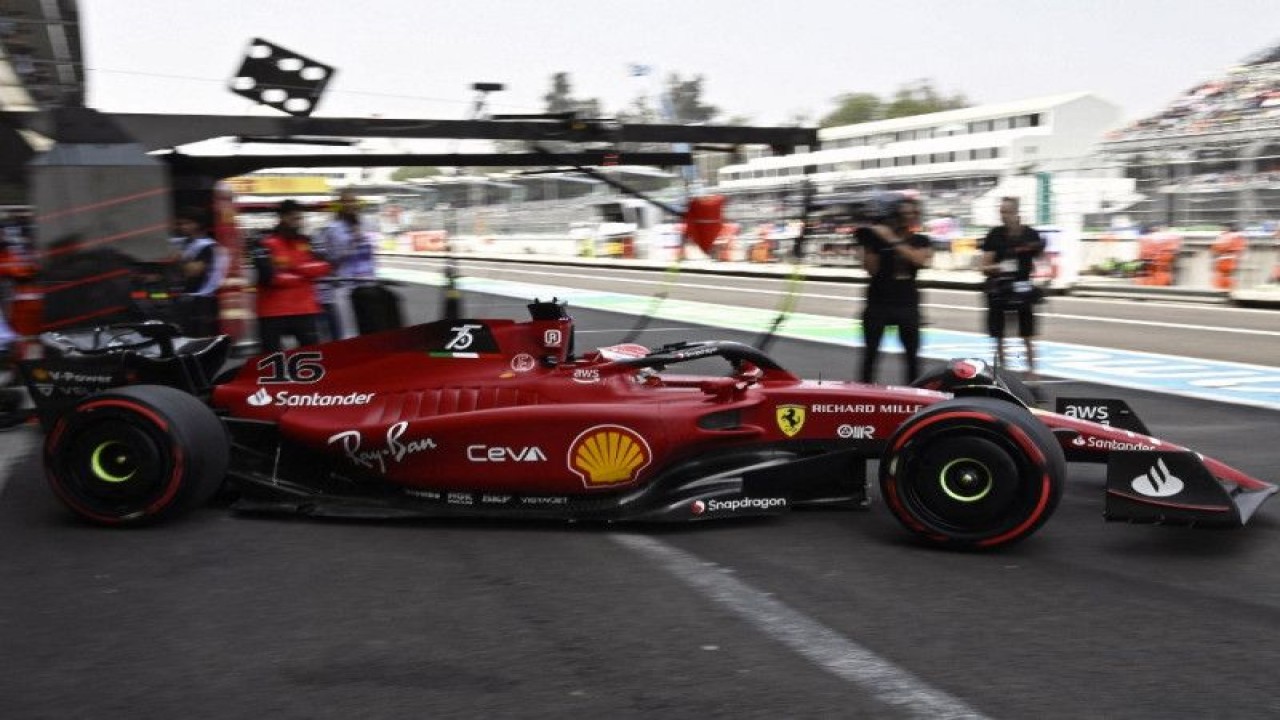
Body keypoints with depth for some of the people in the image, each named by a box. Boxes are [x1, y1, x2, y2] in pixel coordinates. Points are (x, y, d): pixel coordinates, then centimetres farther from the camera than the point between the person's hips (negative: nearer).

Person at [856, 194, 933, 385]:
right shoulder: (877, 239, -1)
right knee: (871, 351, 1)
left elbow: (920, 260, -18)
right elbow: (871, 269, -8)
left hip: (907, 303, 1)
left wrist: (893, 241, -21)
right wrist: (869, 244, -17)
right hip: (878, 302, -1)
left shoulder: (921, 241, 4)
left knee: (912, 353, 2)